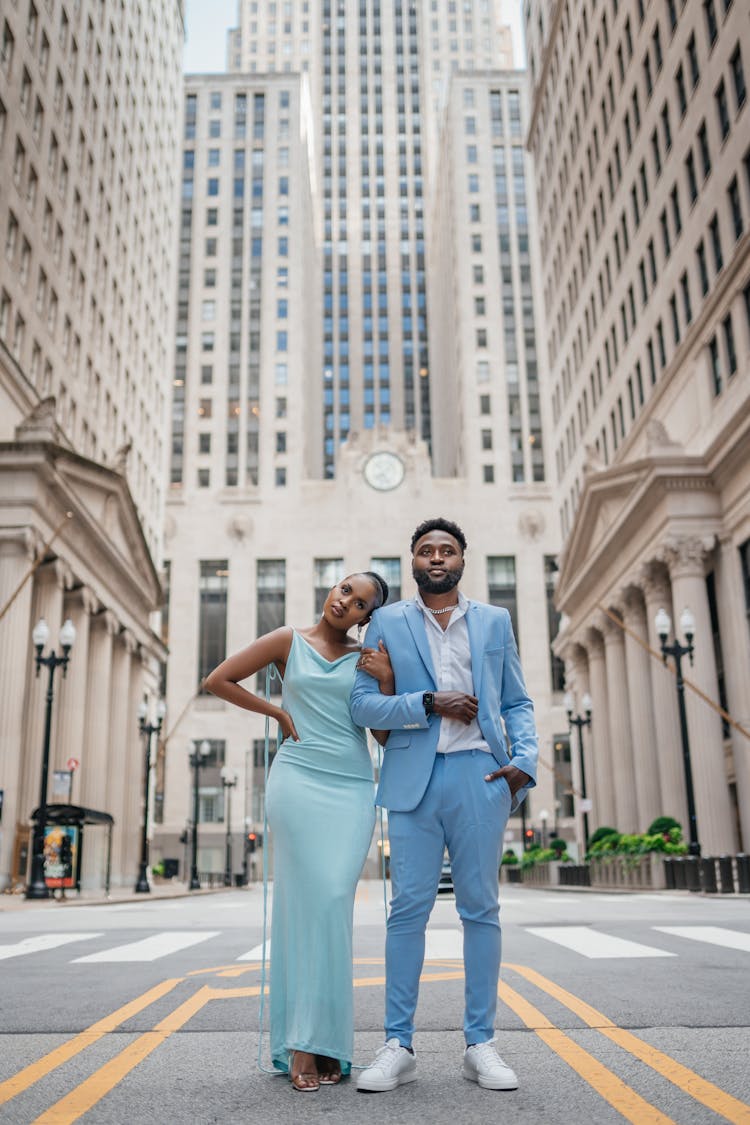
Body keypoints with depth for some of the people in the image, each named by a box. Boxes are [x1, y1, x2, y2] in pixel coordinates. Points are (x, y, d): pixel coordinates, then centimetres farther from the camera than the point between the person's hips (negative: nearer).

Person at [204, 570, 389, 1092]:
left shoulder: (367, 658, 12)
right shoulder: (289, 642, 8)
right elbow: (219, 680, 11)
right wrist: (278, 712, 8)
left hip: (353, 787, 2)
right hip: (299, 779, -2)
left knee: (334, 903, -5)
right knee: (312, 900, -9)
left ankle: (318, 1037, 4)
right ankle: (305, 1042, -3)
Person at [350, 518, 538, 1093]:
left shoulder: (495, 621, 14)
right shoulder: (386, 622, 9)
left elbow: (517, 703, 13)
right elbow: (364, 705, 1)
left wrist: (526, 759, -3)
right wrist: (431, 704, -10)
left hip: (479, 775, 1)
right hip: (414, 779, -1)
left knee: (481, 909, 5)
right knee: (408, 910, 0)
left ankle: (481, 1045, 15)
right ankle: (399, 1046, 10)